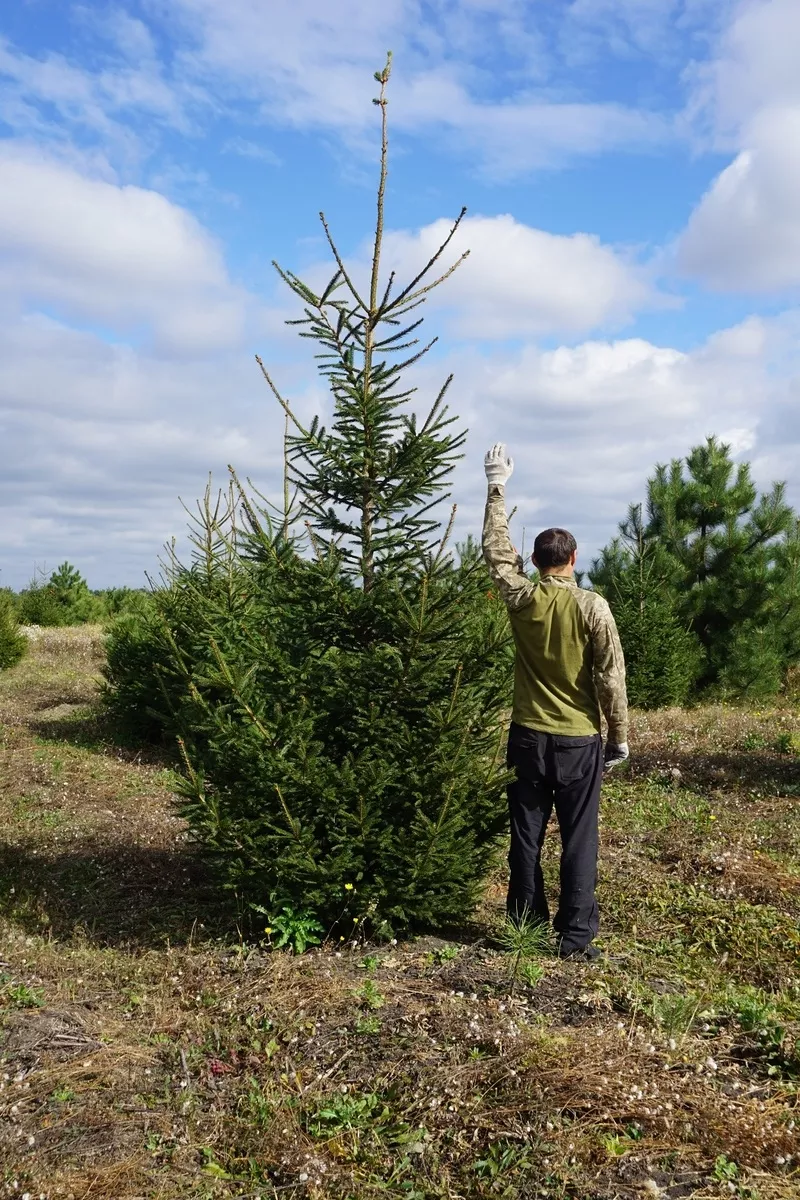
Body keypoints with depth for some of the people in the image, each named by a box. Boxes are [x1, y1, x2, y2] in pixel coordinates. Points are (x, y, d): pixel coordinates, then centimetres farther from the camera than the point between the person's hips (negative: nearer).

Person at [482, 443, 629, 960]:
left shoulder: (522, 598, -3)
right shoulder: (592, 607, -10)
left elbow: (497, 549, 13)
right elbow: (611, 678, -10)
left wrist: (497, 487, 19)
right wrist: (620, 738, 0)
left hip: (529, 737, 3)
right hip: (579, 740, -2)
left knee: (527, 837, 10)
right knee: (579, 841, 5)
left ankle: (526, 929, 18)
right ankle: (576, 936, 8)